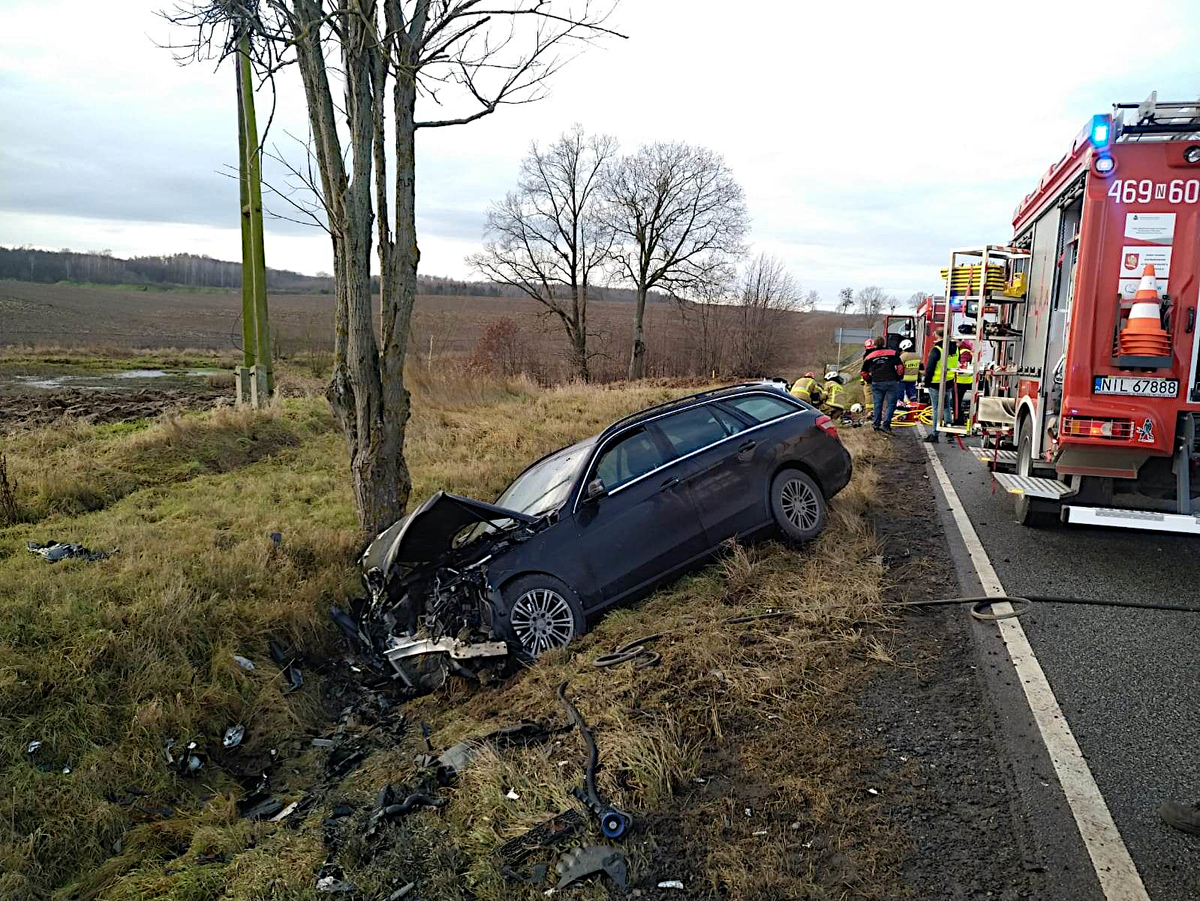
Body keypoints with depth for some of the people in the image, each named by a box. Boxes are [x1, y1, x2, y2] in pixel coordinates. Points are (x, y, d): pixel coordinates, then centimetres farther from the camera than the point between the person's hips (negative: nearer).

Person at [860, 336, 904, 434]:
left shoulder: (869, 356, 12)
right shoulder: (893, 353, 4)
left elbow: (864, 373, 15)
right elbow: (900, 367, -1)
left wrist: (869, 381, 29)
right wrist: (899, 378, 13)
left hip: (876, 383, 2)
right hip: (891, 382, -2)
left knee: (877, 404, 12)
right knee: (890, 404, 3)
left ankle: (876, 424, 16)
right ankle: (886, 424, -8)